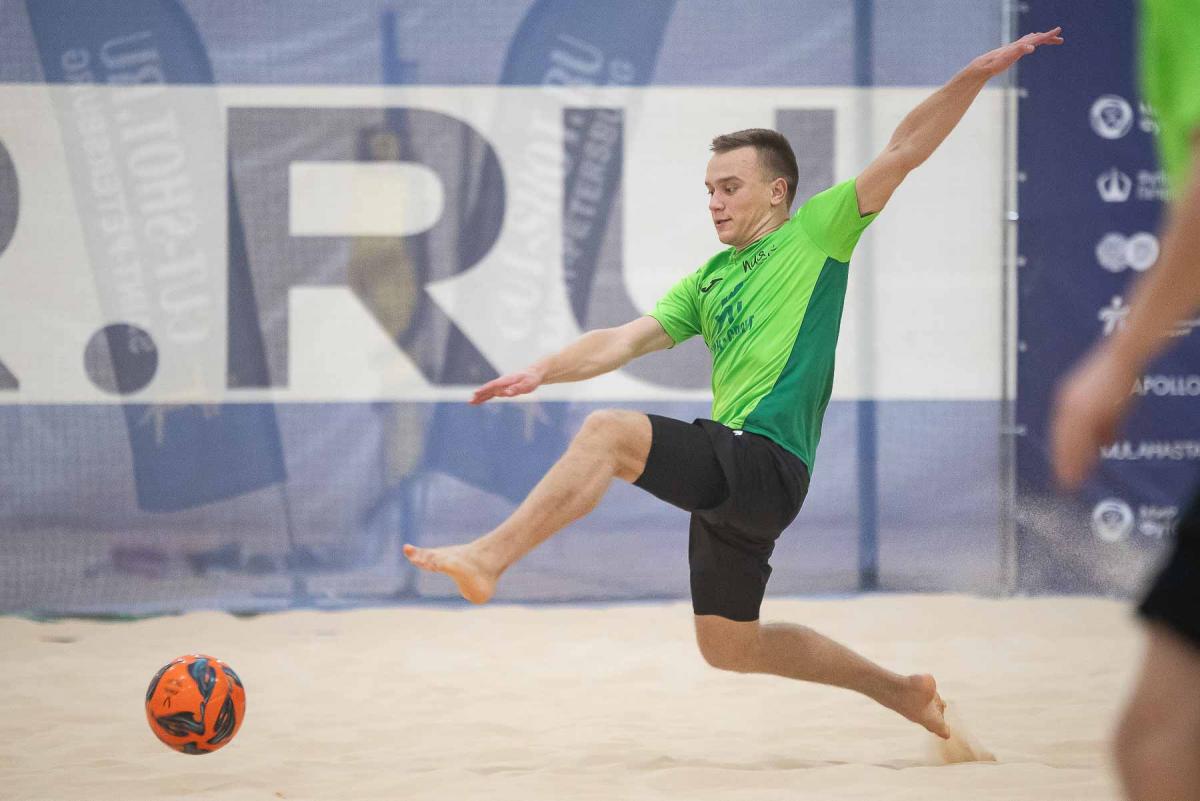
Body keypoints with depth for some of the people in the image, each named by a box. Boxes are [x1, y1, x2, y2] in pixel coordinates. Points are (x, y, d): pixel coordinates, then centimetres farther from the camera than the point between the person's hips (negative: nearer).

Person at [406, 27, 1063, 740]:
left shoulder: (816, 234, 4)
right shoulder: (709, 279, 23)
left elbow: (904, 151, -2)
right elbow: (629, 339, 18)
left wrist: (976, 76, -12)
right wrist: (544, 372, 4)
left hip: (767, 462, -9)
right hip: (733, 479, 9)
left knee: (610, 431, -26)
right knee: (727, 647, 15)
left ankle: (488, 558, -30)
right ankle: (903, 692, 25)